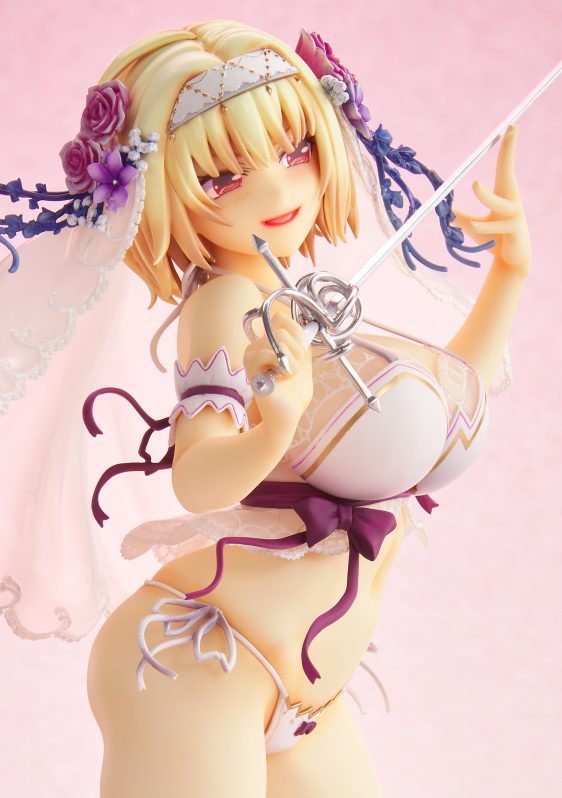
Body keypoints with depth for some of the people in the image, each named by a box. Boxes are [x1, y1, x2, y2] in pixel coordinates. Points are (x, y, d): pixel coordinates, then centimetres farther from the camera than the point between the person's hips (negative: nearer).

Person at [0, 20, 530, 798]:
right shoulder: (227, 302, -14)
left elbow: (451, 403, 25)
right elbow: (196, 480, -30)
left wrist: (508, 270, 17)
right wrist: (276, 424, -49)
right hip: (194, 676, -8)